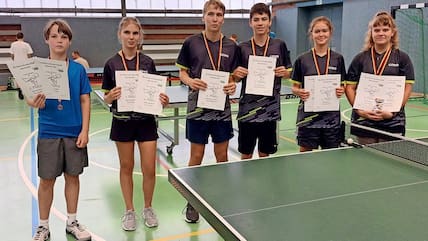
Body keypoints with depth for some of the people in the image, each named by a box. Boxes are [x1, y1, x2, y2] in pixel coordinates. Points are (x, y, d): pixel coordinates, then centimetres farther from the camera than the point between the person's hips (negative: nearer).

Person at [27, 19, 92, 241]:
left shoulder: (78, 69, -1)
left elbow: (85, 101, 0)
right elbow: (30, 99, -3)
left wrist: (84, 131, -5)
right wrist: (35, 102, -27)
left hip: (75, 133, 1)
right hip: (49, 133, -1)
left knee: (73, 176, 11)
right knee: (47, 180, 8)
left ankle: (72, 222, 28)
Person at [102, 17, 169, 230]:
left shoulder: (148, 62, 1)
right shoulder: (111, 64, -3)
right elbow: (107, 99, 0)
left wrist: (162, 99, -14)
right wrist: (111, 96, -21)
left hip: (146, 121, 1)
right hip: (122, 121, 0)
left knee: (149, 169, 2)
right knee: (126, 167, 11)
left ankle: (148, 208, 25)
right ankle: (129, 211, 27)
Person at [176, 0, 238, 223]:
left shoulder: (231, 46, 4)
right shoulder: (191, 43, -3)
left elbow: (234, 76, 12)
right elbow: (182, 72, 4)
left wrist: (233, 85, -10)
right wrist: (191, 82, -17)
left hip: (222, 108, 3)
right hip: (198, 107, -2)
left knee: (222, 155, 11)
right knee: (196, 156, 5)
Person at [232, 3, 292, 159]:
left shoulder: (279, 45, 2)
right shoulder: (242, 48, 2)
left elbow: (290, 73, 9)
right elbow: (235, 78, 9)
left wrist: (284, 73, -13)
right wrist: (236, 74, -13)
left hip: (270, 109, 0)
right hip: (247, 108, 0)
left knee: (264, 154, 11)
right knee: (246, 154, 8)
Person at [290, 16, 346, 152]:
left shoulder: (338, 59, 5)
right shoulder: (302, 60, 0)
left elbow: (343, 85, 11)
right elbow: (294, 87, 4)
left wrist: (341, 91, -10)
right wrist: (299, 92, -17)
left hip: (332, 116, 2)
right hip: (308, 116, -1)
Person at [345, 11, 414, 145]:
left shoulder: (402, 58, 4)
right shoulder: (360, 58, 7)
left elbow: (407, 88, 0)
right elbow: (350, 87, 5)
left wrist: (392, 112, -10)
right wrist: (359, 110, -8)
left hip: (392, 123, -1)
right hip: (363, 121, 1)